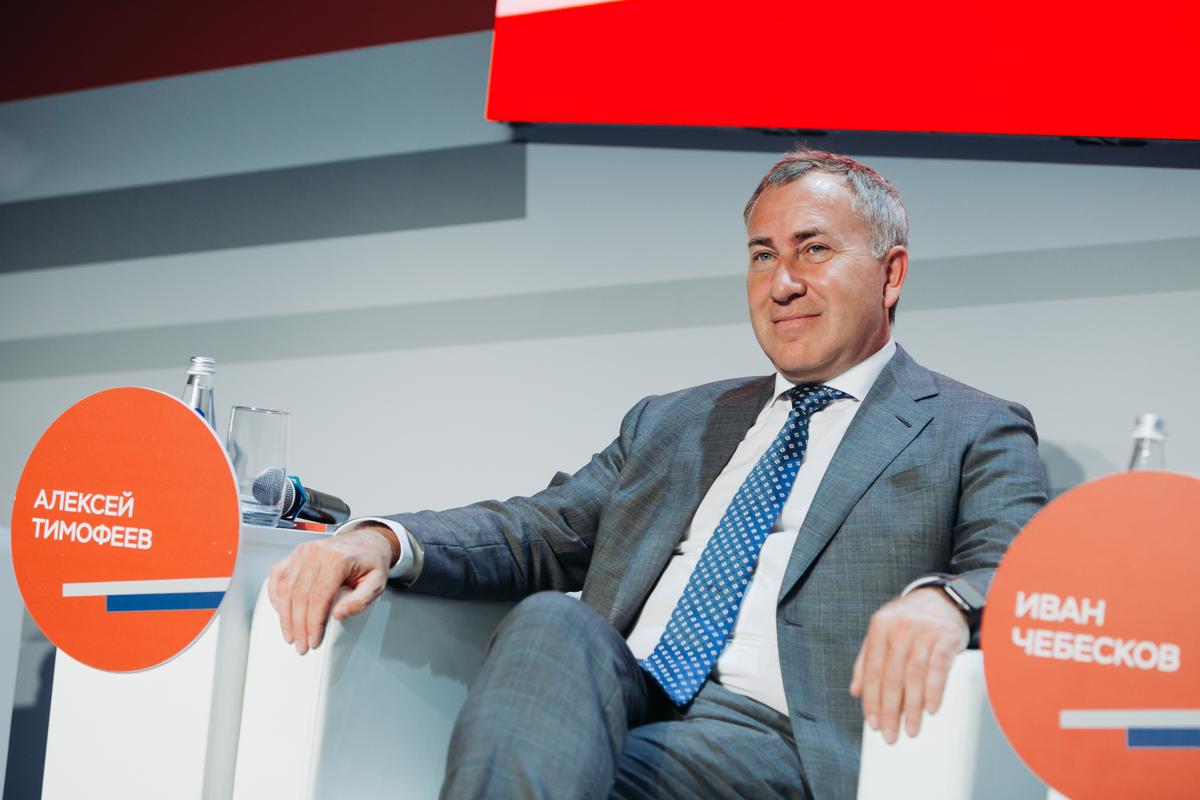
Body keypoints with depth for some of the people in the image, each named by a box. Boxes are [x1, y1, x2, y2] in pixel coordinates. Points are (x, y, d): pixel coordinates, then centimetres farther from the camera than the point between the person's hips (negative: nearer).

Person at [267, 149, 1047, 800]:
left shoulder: (974, 434, 11)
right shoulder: (673, 423, 28)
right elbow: (541, 531, 20)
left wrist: (941, 599, -31)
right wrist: (387, 540, -1)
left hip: (777, 737, -4)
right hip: (610, 704, 5)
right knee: (551, 621, -30)